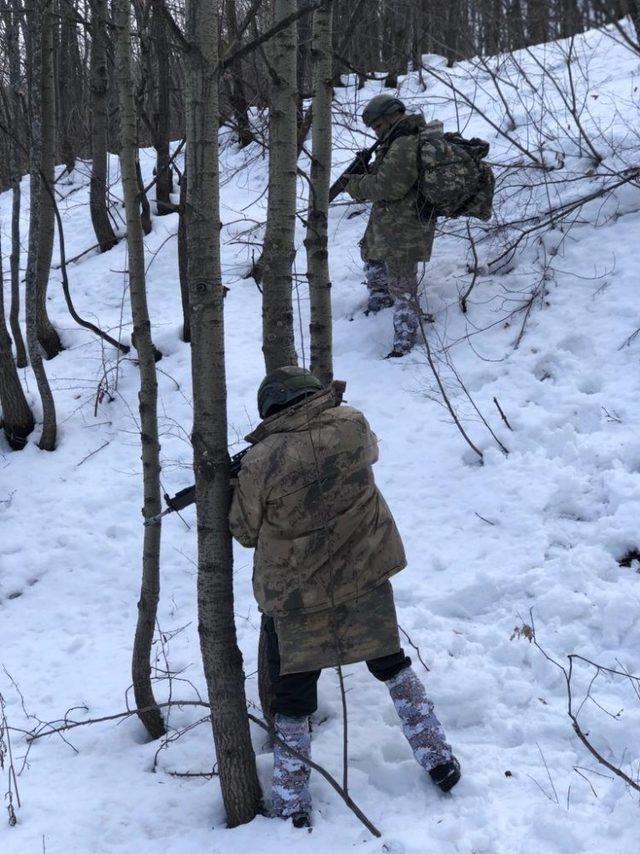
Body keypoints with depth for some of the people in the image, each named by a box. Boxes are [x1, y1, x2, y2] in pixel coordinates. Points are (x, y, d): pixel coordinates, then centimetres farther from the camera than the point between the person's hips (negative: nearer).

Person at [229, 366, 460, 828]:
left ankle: (292, 807, 21)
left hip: (295, 597, -3)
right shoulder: (353, 425, -10)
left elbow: (245, 531, -5)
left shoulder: (261, 461, -19)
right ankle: (438, 758, 31)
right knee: (392, 665, 25)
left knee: (292, 699, 13)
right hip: (364, 578, 3)